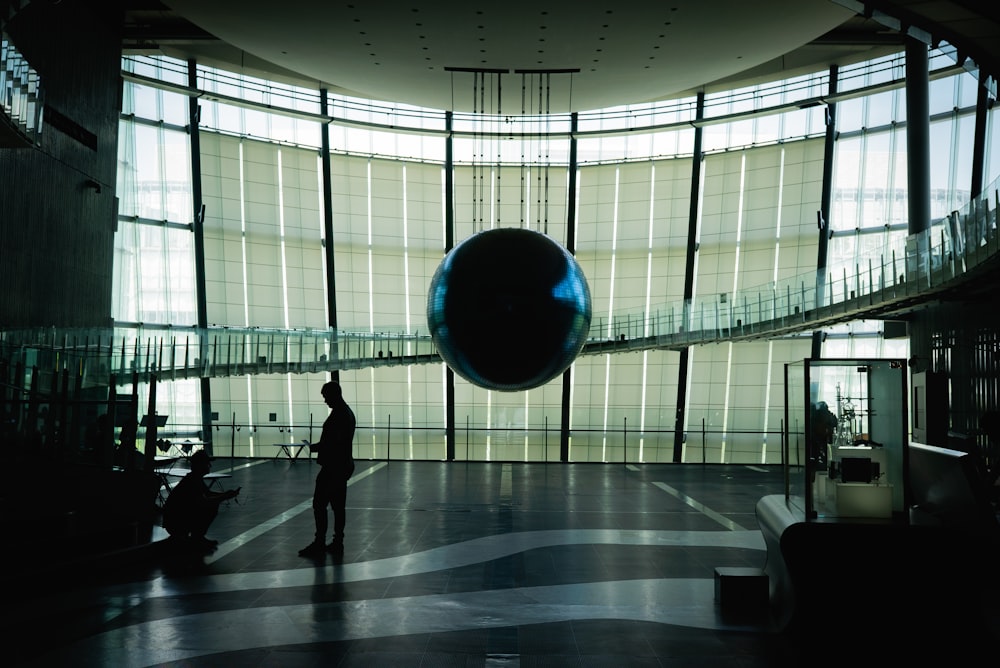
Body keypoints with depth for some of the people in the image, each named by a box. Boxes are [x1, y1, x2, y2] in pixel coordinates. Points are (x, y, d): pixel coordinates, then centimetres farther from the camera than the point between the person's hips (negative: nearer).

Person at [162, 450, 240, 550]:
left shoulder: (197, 478, 8)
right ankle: (196, 539, -9)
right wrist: (224, 497, -27)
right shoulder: (191, 481, -22)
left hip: (184, 514, 10)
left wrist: (225, 494, 3)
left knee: (212, 506, 6)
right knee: (211, 508, -20)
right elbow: (202, 502, -33)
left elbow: (208, 493, 20)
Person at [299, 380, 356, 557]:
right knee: (338, 505, 11)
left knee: (319, 504, -5)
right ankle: (338, 542, 14)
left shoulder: (338, 414, -17)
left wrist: (315, 447, -11)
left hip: (333, 467, -10)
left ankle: (319, 543, -3)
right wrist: (318, 446, 16)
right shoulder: (348, 412, 15)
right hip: (344, 466, 10)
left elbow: (332, 442, -22)